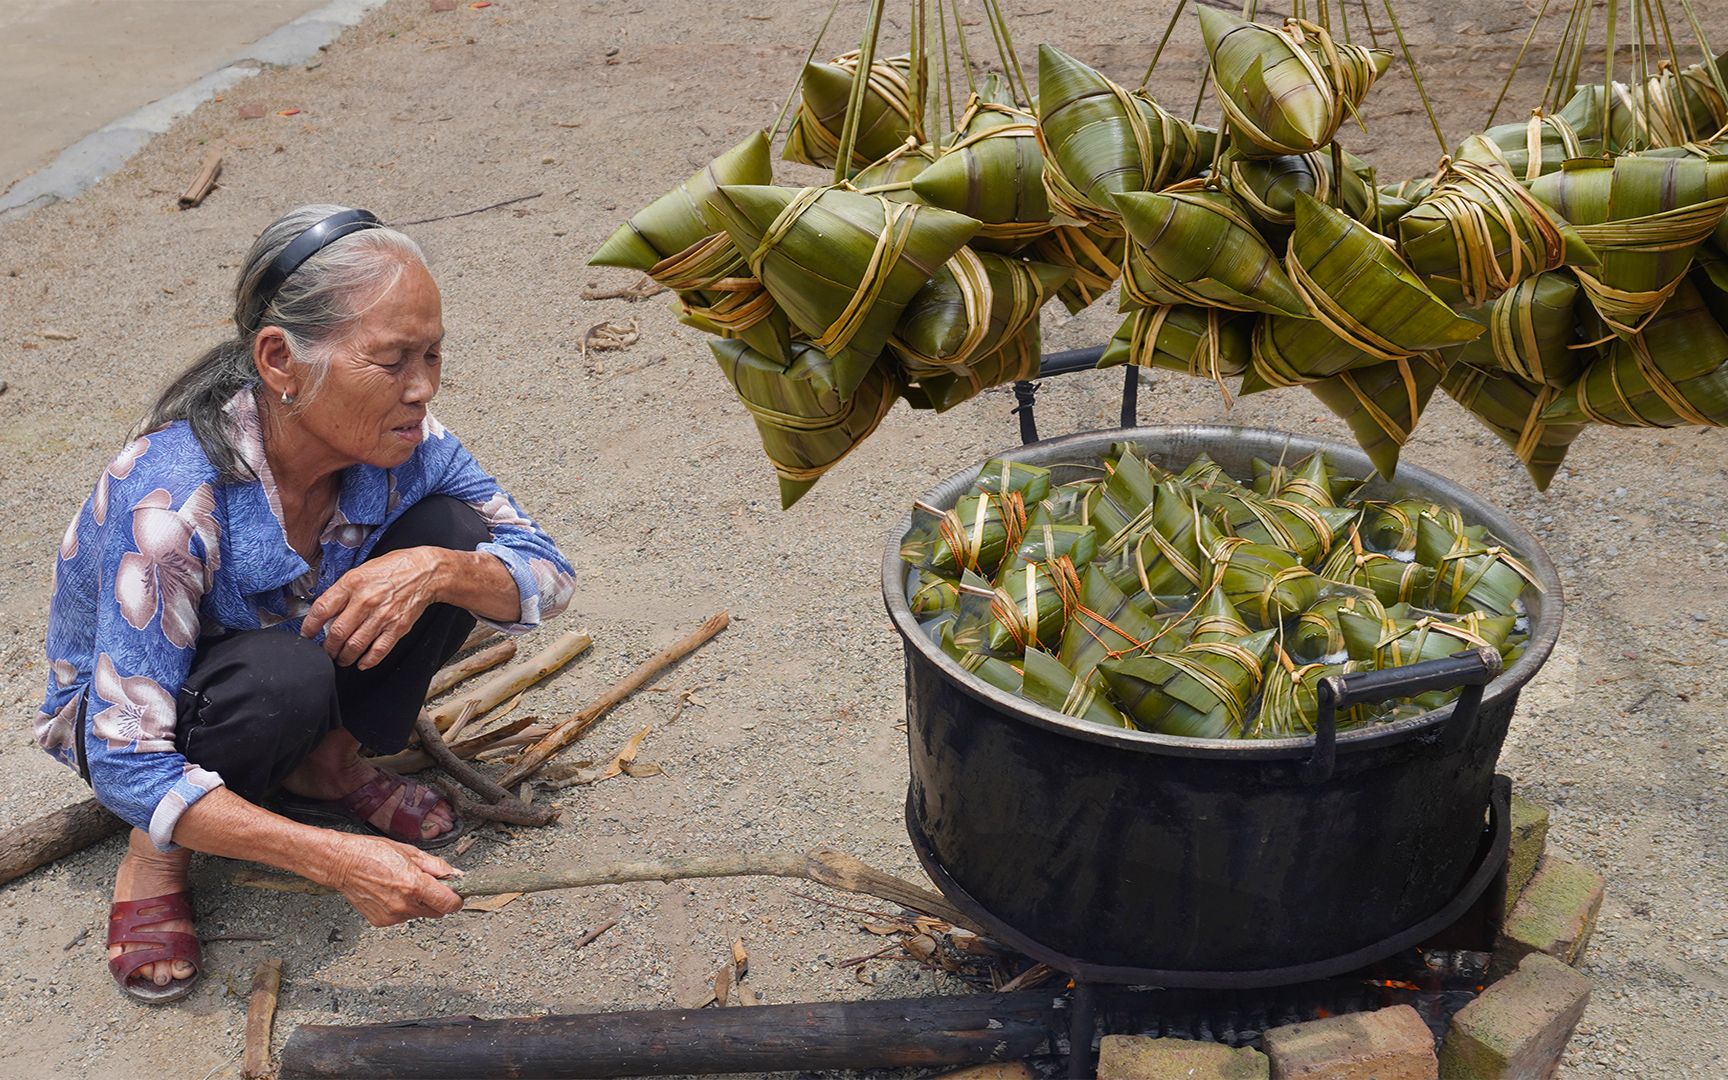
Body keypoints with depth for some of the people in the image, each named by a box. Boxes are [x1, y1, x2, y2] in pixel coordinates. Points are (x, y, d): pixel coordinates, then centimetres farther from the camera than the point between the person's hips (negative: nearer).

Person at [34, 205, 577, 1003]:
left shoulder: (399, 442, -22)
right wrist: (336, 859, -45)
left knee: (451, 531, -19)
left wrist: (439, 572, -36)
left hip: (297, 655, 5)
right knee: (283, 677, -39)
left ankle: (325, 767, 1)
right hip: (127, 707, -5)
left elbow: (547, 575, -13)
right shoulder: (172, 500, -38)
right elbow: (129, 768, -36)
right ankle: (154, 854, -9)